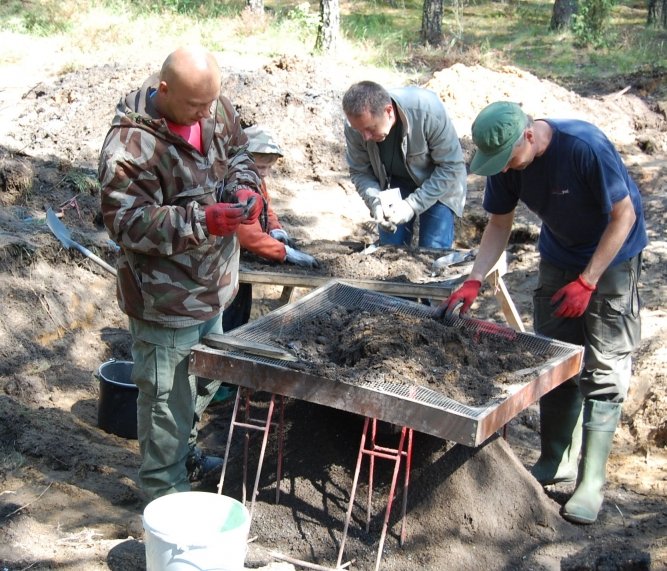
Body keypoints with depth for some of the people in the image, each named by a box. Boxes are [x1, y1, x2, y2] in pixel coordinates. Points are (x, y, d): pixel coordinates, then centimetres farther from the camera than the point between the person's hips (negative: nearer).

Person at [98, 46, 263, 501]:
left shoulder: (216, 109, -4)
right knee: (167, 395, 6)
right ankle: (166, 489, 24)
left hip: (213, 285, 8)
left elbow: (239, 153, 13)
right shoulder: (131, 144, -26)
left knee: (205, 381, 25)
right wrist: (201, 220, -34)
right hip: (165, 298, -8)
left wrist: (244, 188, -10)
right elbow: (127, 222, -26)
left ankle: (184, 454, 48)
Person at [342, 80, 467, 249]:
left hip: (438, 186, -3)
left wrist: (413, 204, -32)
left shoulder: (427, 109, -36)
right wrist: (375, 202, -28)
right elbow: (359, 172, -9)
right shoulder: (355, 124, -25)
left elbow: (451, 167, -26)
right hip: (394, 184, 3)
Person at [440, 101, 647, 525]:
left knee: (603, 367, -7)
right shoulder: (506, 161, -15)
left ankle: (591, 482, -3)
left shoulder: (585, 147, -33)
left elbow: (624, 214, -23)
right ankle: (557, 461, 21)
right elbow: (499, 225, -3)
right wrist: (474, 281, -17)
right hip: (559, 255, 6)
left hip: (611, 255, -6)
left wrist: (587, 281, -24)